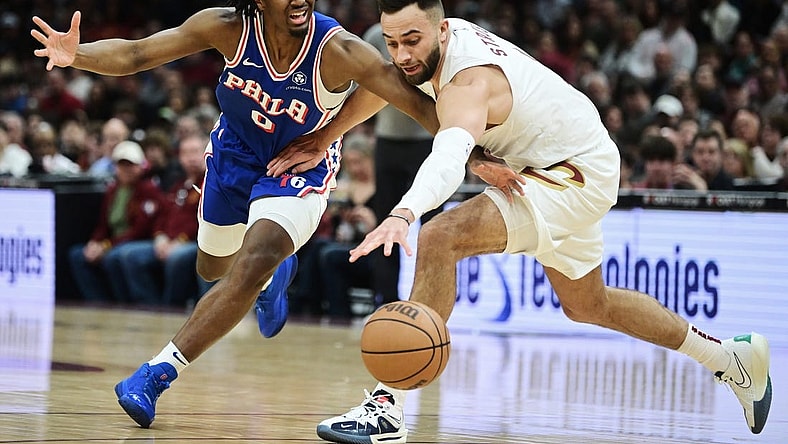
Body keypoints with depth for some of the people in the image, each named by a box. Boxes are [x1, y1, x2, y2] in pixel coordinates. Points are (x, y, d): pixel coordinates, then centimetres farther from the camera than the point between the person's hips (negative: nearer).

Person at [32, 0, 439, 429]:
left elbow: (422, 105, -31)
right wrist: (75, 55, -42)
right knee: (213, 267, 24)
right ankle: (275, 272, 60)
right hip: (234, 153, 4)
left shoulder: (338, 51, -33)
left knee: (252, 265, -28)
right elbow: (133, 54, -25)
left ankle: (156, 374, -21)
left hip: (299, 168, -4)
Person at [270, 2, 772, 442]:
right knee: (587, 306, 28)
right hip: (557, 167, 11)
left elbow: (450, 156, -55)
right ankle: (729, 356, 44)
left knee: (440, 239, -29)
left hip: (579, 174, -11)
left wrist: (404, 213, -73)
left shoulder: (468, 83, -34)